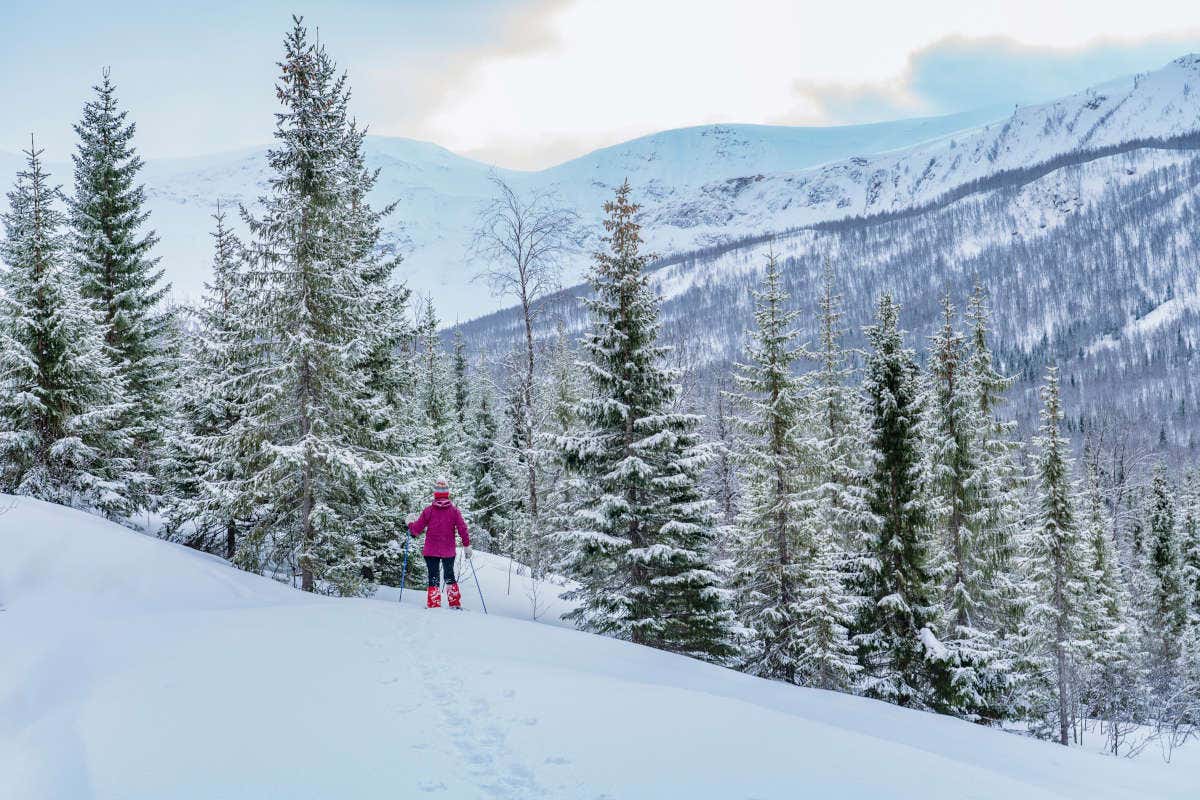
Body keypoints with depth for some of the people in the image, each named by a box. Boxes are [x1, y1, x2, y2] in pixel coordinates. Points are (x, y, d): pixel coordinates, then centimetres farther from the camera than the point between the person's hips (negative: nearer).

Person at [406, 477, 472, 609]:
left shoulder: (429, 510, -8)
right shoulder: (454, 510, -5)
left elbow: (416, 530, -3)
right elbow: (462, 529, -7)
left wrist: (411, 523, 17)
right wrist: (467, 545, 2)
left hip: (431, 551, -1)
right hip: (449, 551, 1)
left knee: (433, 578, 4)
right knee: (450, 576, 16)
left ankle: (434, 604, -2)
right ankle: (455, 603, 14)